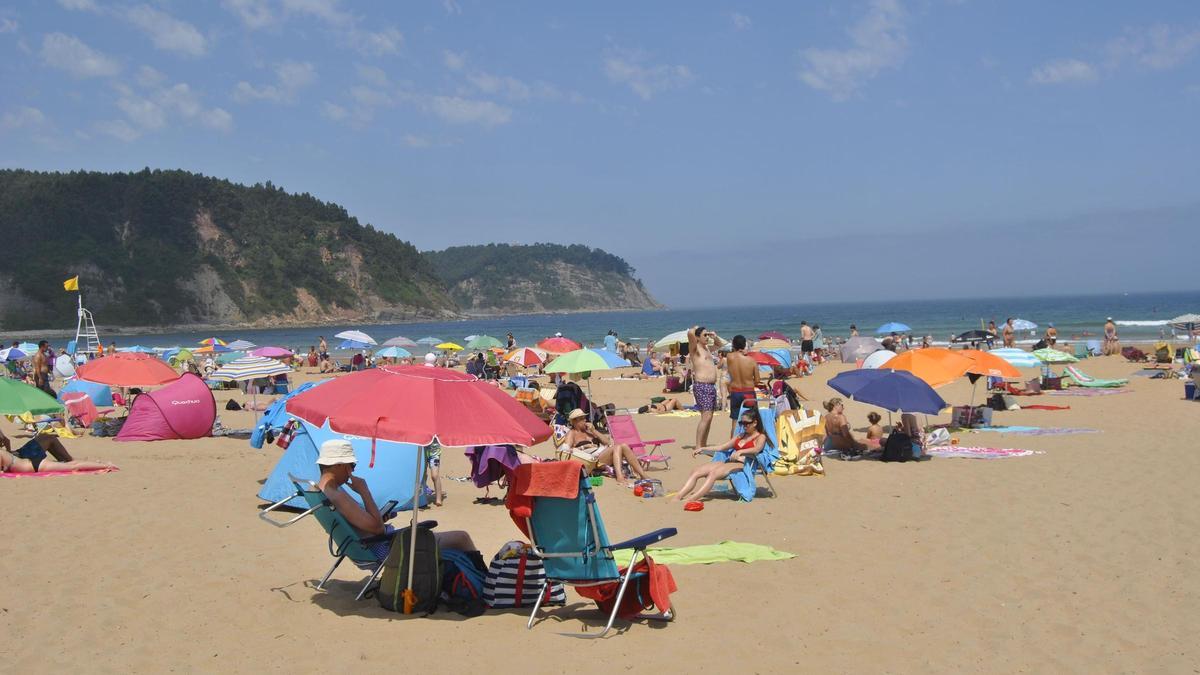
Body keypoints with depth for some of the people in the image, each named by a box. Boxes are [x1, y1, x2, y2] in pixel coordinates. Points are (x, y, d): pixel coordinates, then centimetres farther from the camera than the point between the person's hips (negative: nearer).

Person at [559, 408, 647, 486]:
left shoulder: (589, 431, 30)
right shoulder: (572, 433, 12)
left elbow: (607, 442, 20)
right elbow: (565, 449, -5)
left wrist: (594, 431, 11)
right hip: (594, 458, -7)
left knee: (624, 446, -22)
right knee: (617, 447, -31)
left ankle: (643, 475, -29)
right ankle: (620, 476, -51)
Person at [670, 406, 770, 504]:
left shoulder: (761, 437, 7)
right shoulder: (741, 436, 30)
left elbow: (757, 449, -16)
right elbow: (721, 447, 27)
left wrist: (740, 452, -33)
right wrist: (703, 449, 15)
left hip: (742, 464, -8)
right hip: (728, 462, 8)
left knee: (713, 473, -35)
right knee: (696, 471, -15)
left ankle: (690, 499, -48)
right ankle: (677, 497, -29)